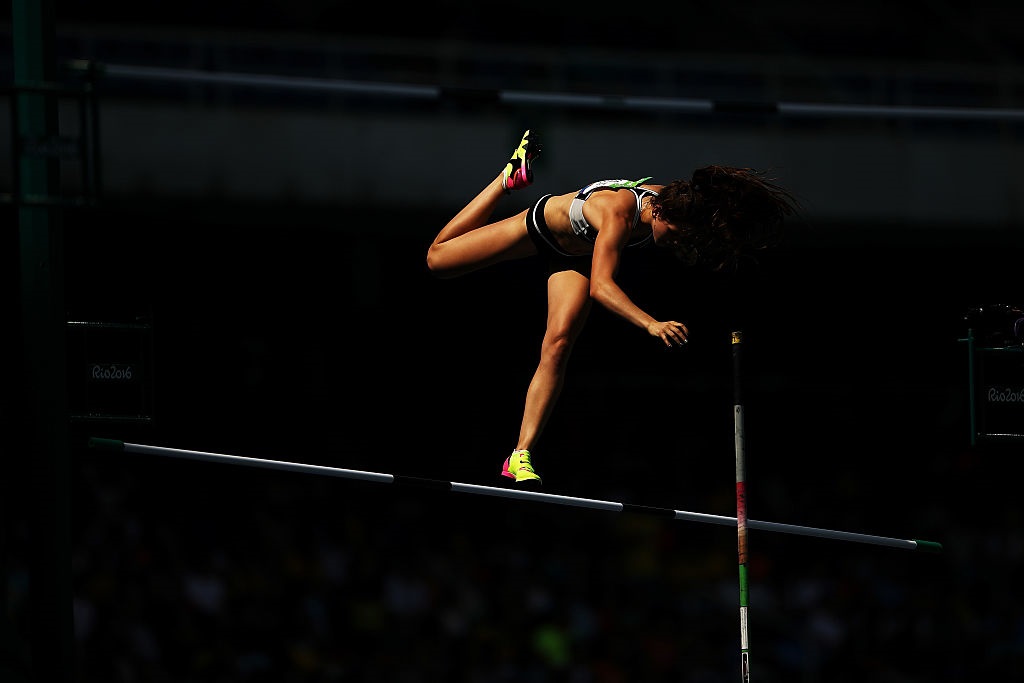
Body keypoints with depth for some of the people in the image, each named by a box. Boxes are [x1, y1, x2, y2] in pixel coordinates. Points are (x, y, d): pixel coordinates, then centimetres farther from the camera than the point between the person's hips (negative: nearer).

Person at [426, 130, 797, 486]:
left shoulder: (678, 205, -31)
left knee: (557, 345, -15)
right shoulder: (619, 212, -48)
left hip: (578, 255, 4)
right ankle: (512, 176, 32)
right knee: (437, 258, 12)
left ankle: (522, 456, -12)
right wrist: (652, 324, -70)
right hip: (541, 224, -4)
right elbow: (601, 286, -58)